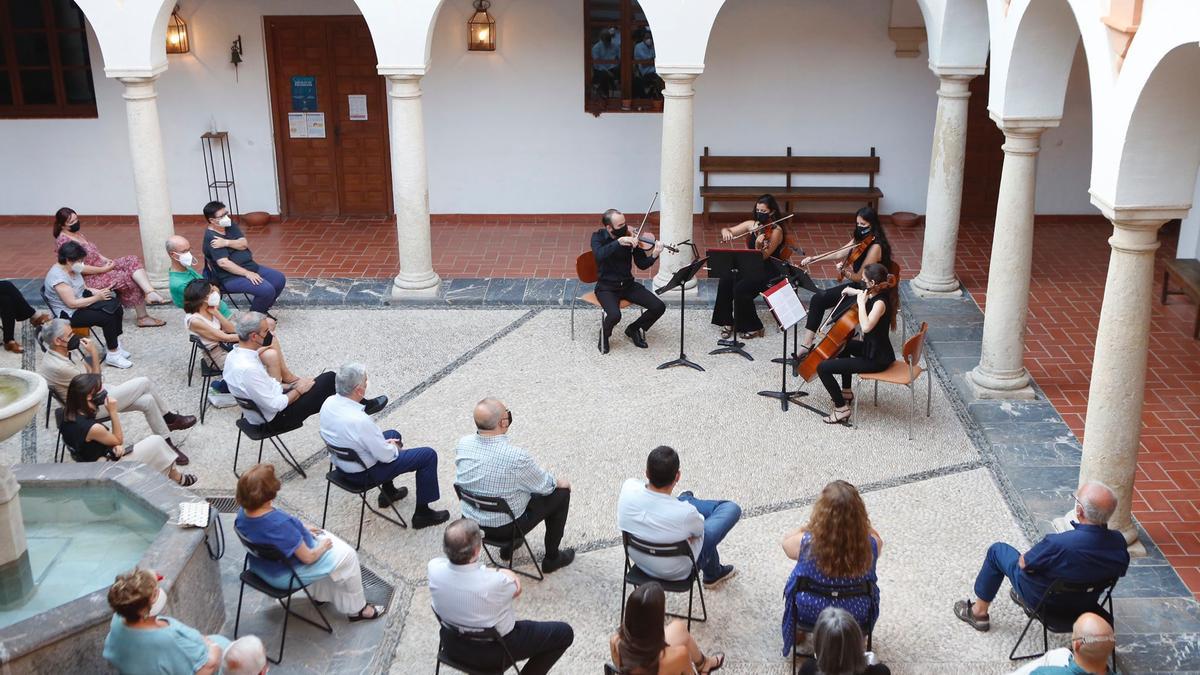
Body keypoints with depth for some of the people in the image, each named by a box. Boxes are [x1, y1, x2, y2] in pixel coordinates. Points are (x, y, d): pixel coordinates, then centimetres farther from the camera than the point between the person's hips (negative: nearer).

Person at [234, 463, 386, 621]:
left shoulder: (243, 512, -14)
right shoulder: (280, 523, -38)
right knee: (346, 555, 6)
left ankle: (320, 595, 40)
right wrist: (322, 547, -6)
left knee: (324, 537, 25)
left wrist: (301, 529, 7)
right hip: (285, 574, -8)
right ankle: (356, 609, 24)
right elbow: (308, 557, -26)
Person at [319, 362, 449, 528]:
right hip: (364, 472, -8)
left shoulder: (329, 402, -12)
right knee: (428, 455, -1)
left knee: (393, 434, 31)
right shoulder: (360, 420, -36)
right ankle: (422, 514, 13)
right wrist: (396, 448, -1)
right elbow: (386, 456, -24)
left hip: (341, 463, 8)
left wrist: (384, 442, 5)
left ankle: (388, 492, 41)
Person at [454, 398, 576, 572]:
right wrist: (558, 482, 8)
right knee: (561, 493, 11)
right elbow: (544, 485, -13)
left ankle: (508, 547, 40)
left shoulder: (462, 444, -16)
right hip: (505, 527, -6)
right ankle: (552, 558, 27)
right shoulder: (516, 457, -32)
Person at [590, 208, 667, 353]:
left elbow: (642, 265, -4)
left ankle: (634, 329, 15)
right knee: (614, 315, -32)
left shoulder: (630, 237, -4)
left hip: (628, 284, 4)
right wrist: (619, 242, -38)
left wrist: (654, 255, -23)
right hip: (606, 287, -4)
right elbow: (599, 255, -31)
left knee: (659, 307, -12)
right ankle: (605, 334, 4)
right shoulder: (598, 237, -10)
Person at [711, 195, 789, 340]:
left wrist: (759, 246, -39)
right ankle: (727, 322, -8)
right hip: (748, 265, 6)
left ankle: (752, 327, -10)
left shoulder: (776, 231, -11)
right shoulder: (751, 224, 6)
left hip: (768, 270, -6)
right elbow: (726, 230, 10)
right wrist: (726, 232, -13)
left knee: (740, 289, -29)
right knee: (724, 281, -22)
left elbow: (763, 257, -19)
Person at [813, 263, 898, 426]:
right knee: (843, 344, 38)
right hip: (872, 348, 10)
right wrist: (855, 292, 11)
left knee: (823, 368, -15)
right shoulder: (877, 295, 2)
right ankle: (846, 392, 45)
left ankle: (841, 409, -6)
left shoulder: (880, 303, -26)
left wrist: (861, 303, -29)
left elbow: (865, 327, -41)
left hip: (876, 359, -10)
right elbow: (868, 296, 29)